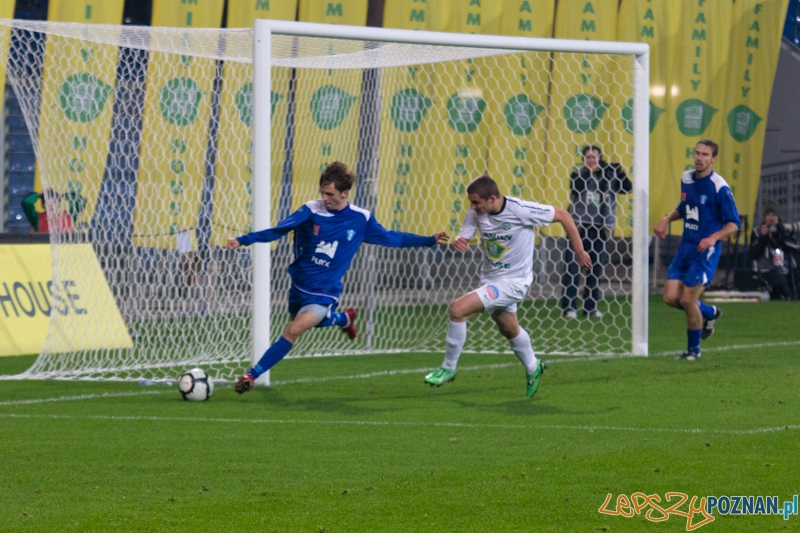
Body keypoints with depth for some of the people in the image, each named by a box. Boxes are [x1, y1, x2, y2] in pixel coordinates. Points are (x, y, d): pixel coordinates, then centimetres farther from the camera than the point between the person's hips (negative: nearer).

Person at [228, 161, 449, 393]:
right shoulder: (311, 211, -11)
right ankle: (343, 319, 51)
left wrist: (430, 240, 7)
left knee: (294, 330, -24)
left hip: (324, 294, -3)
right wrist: (243, 240, -26)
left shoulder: (361, 219, -7)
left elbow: (390, 238, 8)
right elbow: (278, 230, -14)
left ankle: (252, 375, -15)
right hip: (299, 286, 3)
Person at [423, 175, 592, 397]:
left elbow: (562, 215, -14)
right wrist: (457, 242, -32)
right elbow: (464, 237, -5)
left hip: (513, 282, -7)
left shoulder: (521, 210, -24)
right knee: (509, 329, 26)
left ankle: (448, 368, -3)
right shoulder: (477, 213, -8)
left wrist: (579, 250, -8)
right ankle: (533, 368, 54)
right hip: (490, 278, 7)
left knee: (458, 309, -20)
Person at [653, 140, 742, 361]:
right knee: (671, 297, -1)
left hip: (705, 251, -7)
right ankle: (709, 313, 27)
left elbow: (734, 223, -11)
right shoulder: (686, 179, 7)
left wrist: (714, 237, -27)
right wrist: (666, 219, 8)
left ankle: (693, 349, 12)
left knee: (687, 300, -9)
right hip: (685, 246, 7)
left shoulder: (719, 187, -14)